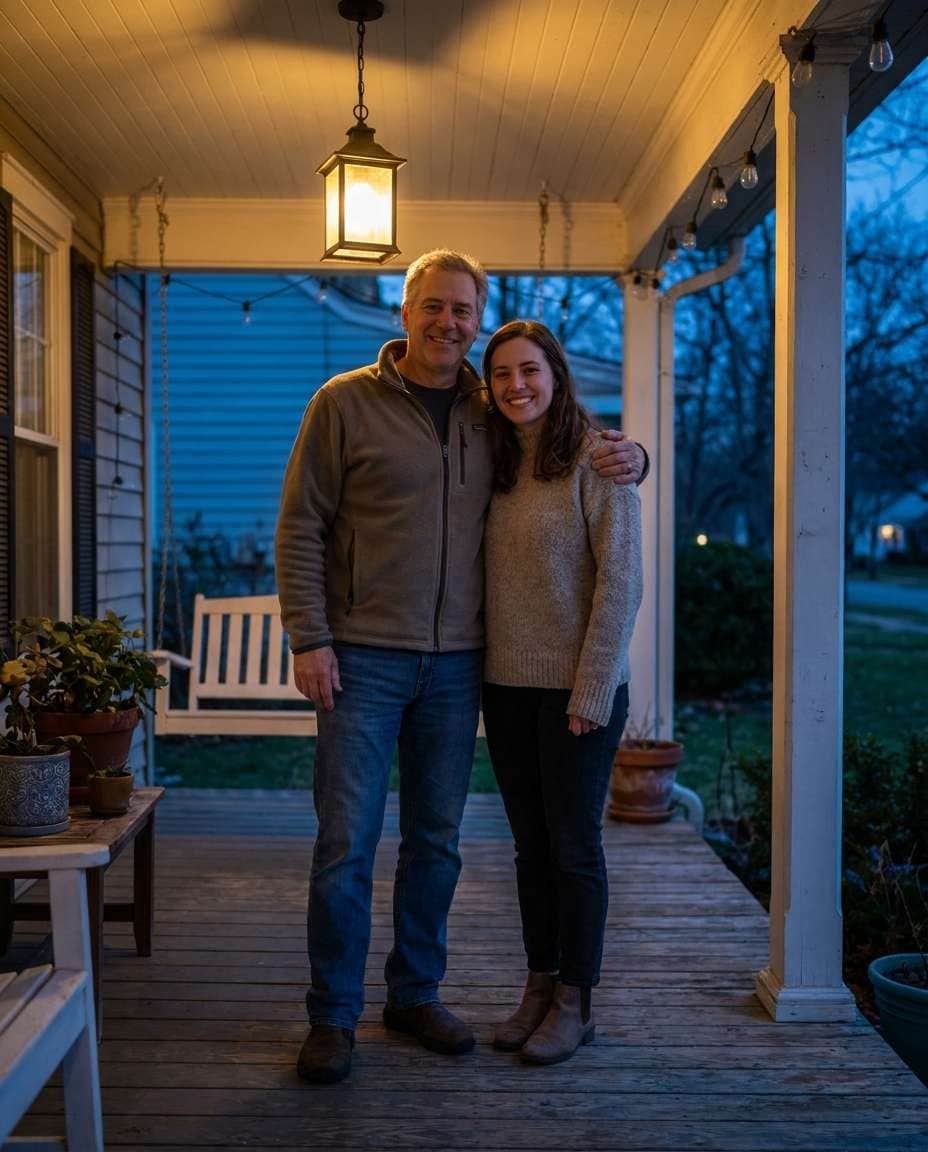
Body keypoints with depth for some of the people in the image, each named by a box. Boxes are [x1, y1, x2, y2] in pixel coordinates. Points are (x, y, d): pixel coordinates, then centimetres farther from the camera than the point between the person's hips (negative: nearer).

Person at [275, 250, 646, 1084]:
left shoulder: (493, 415, 9)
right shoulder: (345, 403, -1)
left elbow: (583, 447, 22)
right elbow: (301, 526, -3)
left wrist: (630, 458, -3)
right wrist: (309, 638, -11)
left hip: (457, 664, 4)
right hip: (364, 660, -4)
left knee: (436, 841, 12)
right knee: (347, 839, -1)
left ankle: (416, 995, 27)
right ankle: (333, 1015, 13)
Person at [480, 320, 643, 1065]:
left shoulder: (595, 460, -10)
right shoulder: (499, 469, 10)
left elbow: (621, 582, -13)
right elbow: (493, 580, 12)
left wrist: (591, 692, -15)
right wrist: (476, 678, 4)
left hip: (577, 688, -6)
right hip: (508, 687, 6)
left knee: (574, 846, 3)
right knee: (532, 844, 13)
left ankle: (574, 1003, 17)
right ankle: (539, 986, 26)